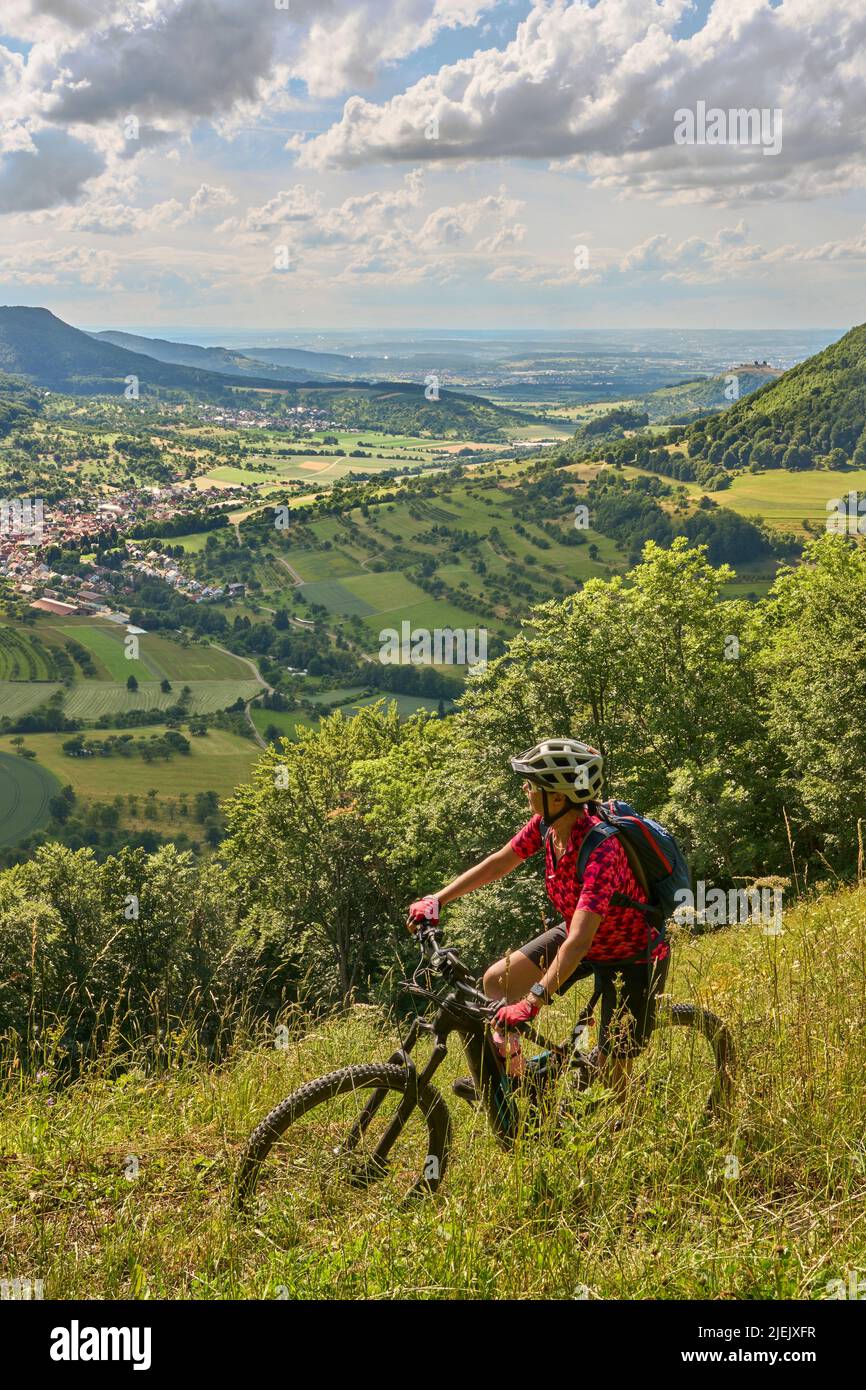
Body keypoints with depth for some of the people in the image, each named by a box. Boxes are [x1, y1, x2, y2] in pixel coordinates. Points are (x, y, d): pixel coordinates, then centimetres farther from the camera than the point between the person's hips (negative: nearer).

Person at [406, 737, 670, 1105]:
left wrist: (532, 1001, -49)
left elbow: (578, 941, -44)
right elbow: (498, 863, -1)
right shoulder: (547, 824, -16)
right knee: (496, 981, -8)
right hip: (578, 931, 7)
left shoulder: (601, 850, -38)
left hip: (632, 956, -7)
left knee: (613, 1074, -2)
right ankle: (512, 1074, 11)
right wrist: (437, 899, -6)